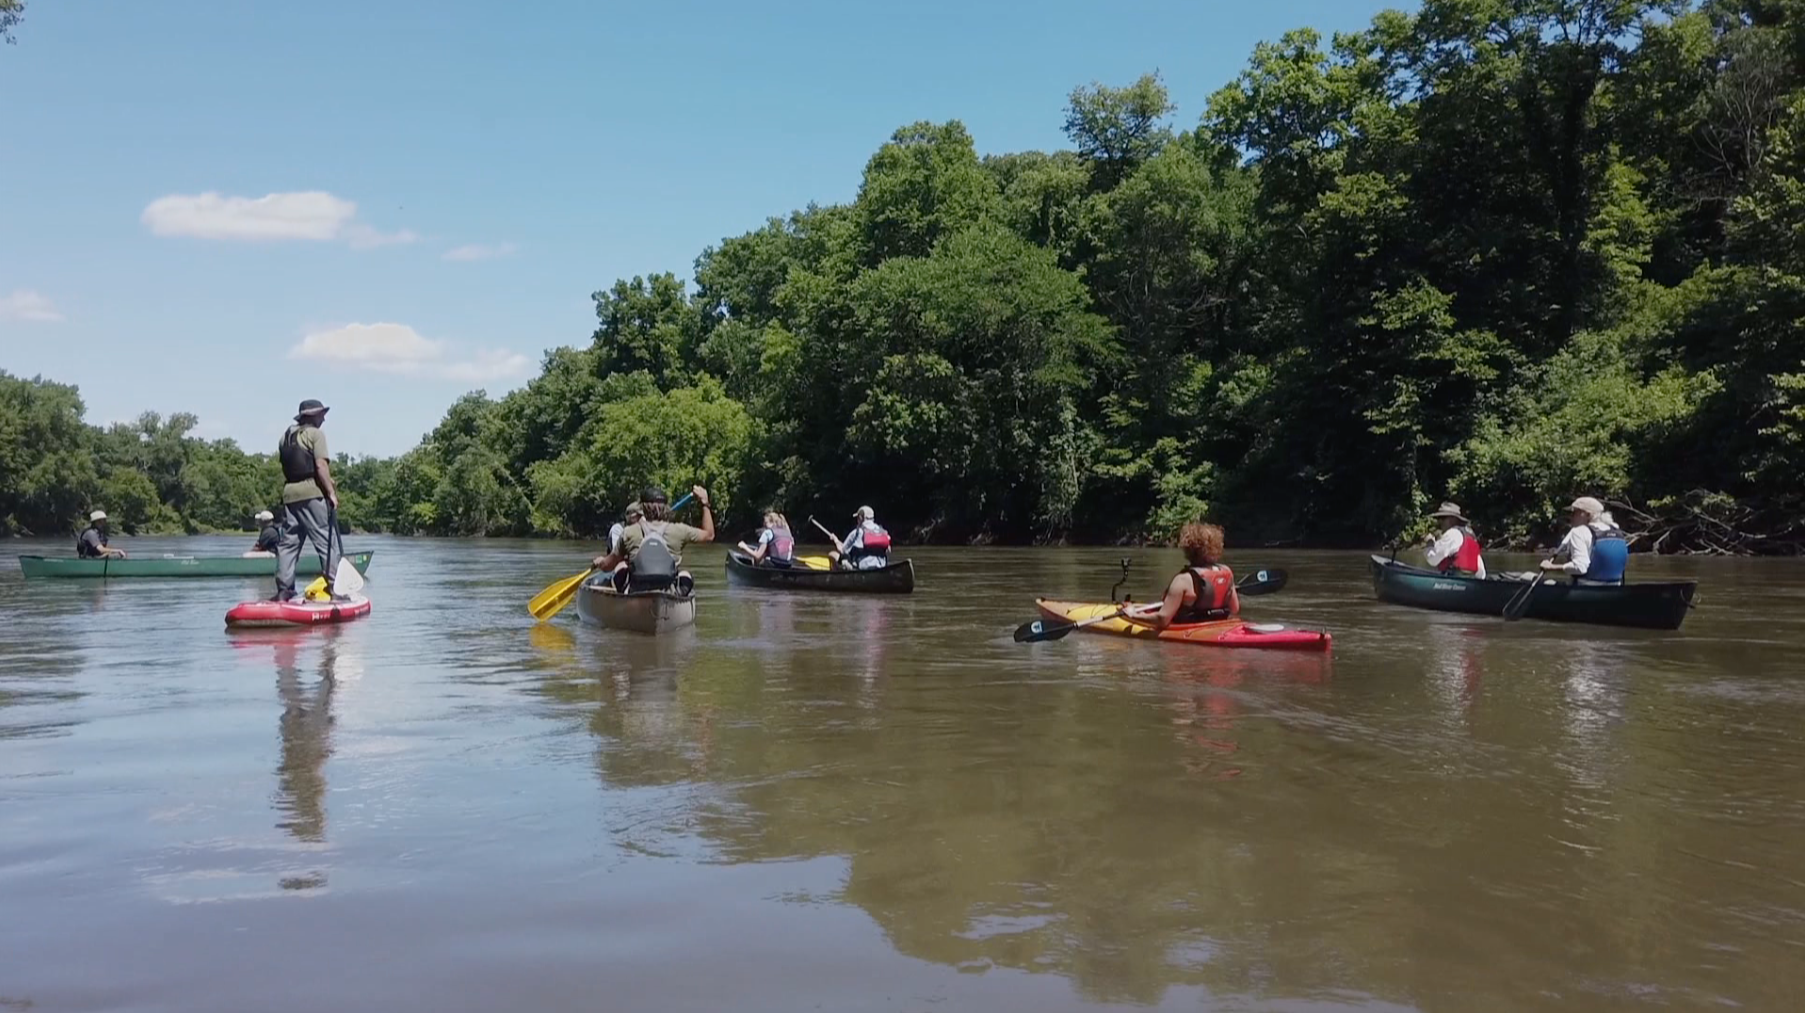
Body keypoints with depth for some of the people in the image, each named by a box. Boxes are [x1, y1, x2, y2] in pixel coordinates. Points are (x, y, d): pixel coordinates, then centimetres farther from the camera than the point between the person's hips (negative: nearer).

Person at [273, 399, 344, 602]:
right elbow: (321, 465, -12)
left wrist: (291, 486, 16)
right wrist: (331, 493, -11)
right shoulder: (315, 434, -3)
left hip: (289, 494, 7)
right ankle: (333, 588, -9)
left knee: (288, 542, 9)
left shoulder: (285, 436, 18)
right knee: (326, 541, -5)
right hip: (312, 494, -7)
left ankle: (283, 590, 8)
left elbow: (284, 467, 15)